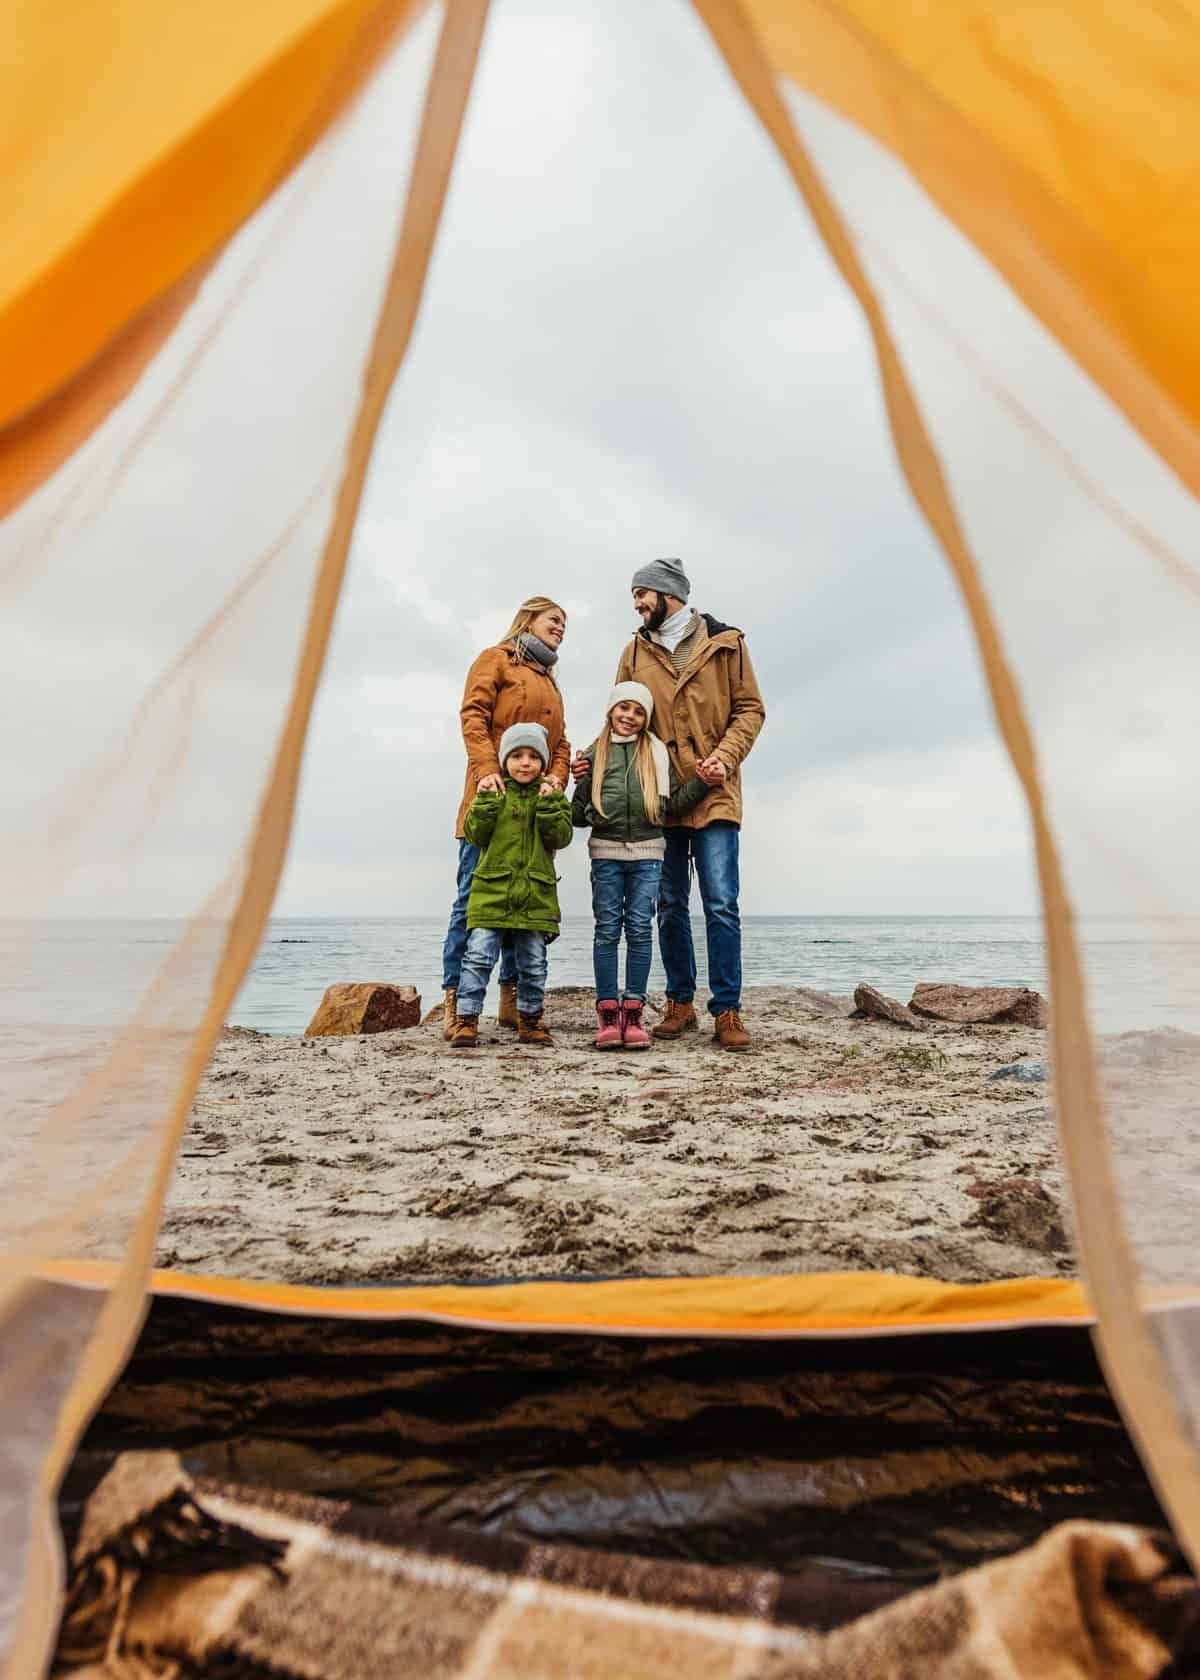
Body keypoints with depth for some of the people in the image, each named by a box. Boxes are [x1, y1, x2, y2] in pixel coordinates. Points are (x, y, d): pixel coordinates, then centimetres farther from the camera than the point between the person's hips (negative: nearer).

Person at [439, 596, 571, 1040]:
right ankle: (454, 1000, -2)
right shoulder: (496, 659, 9)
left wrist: (556, 779, -1)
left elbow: (560, 742, 19)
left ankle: (512, 1000, 11)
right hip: (493, 797, -6)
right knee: (473, 899, -8)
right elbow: (473, 717, -5)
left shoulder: (549, 680, 28)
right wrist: (487, 770, -19)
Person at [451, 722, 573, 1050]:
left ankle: (529, 1021, 25)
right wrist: (485, 799, -14)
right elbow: (476, 835, -3)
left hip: (535, 894, 2)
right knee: (479, 957, -5)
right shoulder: (493, 793, 7)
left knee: (533, 963, 10)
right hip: (491, 891, -1)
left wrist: (550, 802, -13)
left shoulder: (551, 796, 9)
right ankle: (466, 1021, 4)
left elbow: (560, 837, -3)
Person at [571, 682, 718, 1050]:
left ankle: (633, 1011, 7)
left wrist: (703, 782, -5)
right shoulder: (594, 754, 8)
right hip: (606, 851, 0)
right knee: (607, 929, 1)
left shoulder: (656, 752, 8)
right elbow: (580, 812, 8)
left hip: (647, 852, 0)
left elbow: (674, 804, 7)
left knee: (640, 929, 1)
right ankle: (607, 1012, 6)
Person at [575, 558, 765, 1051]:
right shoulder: (636, 653, 13)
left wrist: (726, 756, -12)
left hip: (713, 794, -3)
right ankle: (680, 1004, 20)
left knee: (721, 905, -6)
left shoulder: (725, 642, 6)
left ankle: (727, 1011, 2)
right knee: (669, 906, 8)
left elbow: (750, 710, 4)